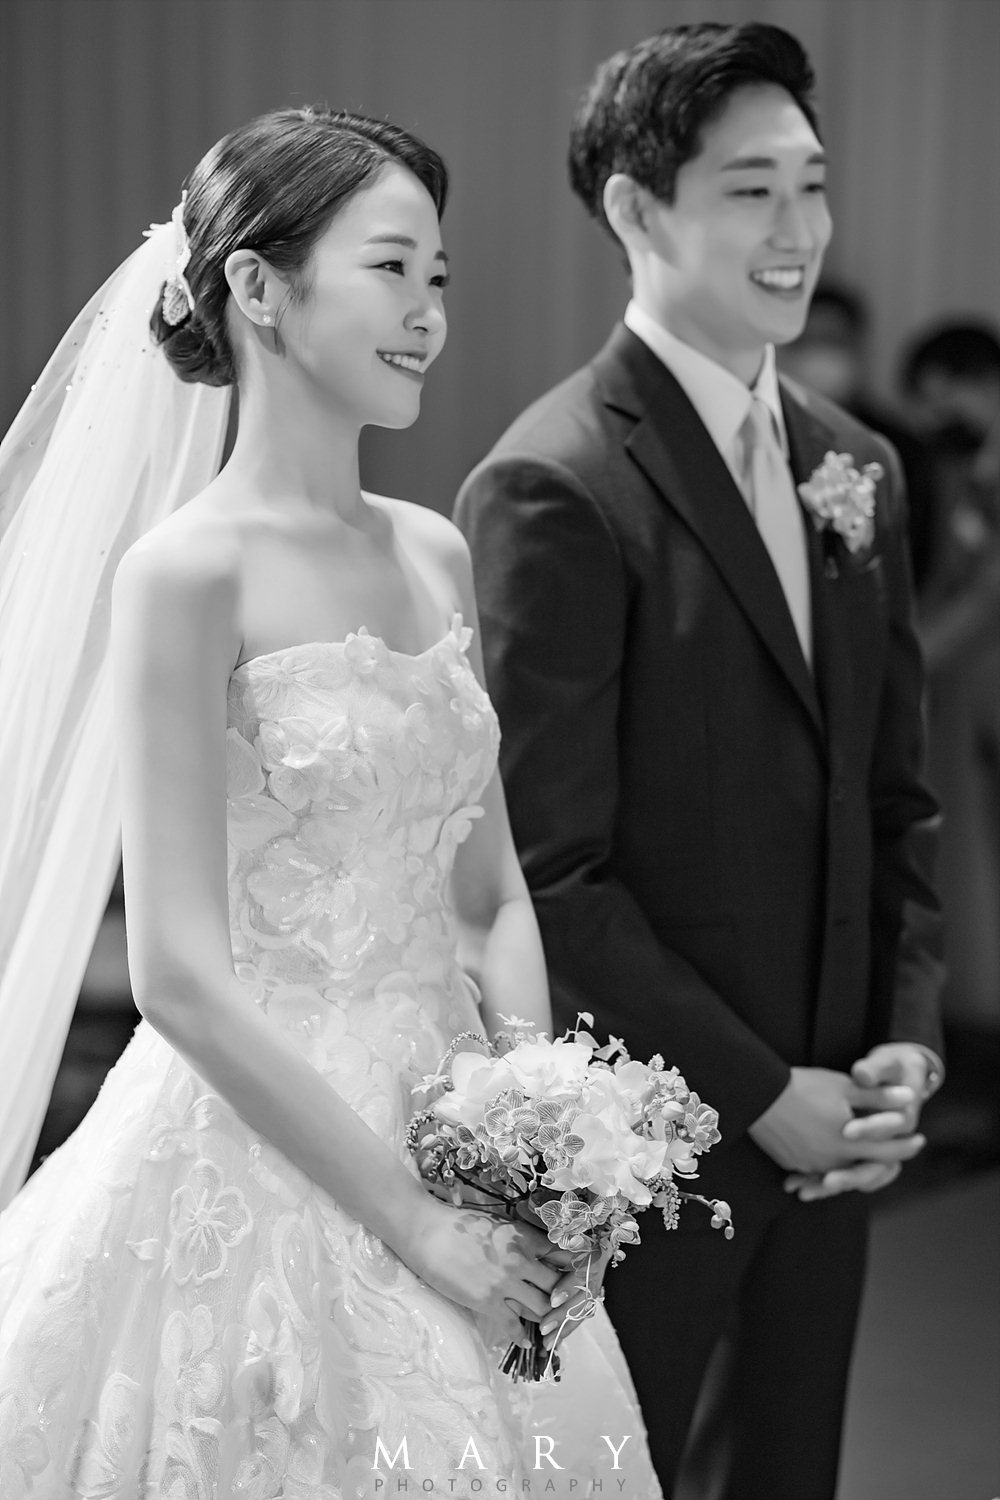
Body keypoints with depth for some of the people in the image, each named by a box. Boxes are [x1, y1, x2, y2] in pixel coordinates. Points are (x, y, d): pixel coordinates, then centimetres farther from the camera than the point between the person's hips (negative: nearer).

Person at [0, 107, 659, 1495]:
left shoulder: (435, 554, 6)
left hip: (454, 1134, 7)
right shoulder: (186, 574, -14)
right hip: (257, 1163, -6)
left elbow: (491, 895, 10)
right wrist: (412, 1221, -15)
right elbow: (182, 977, -17)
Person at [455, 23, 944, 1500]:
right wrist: (760, 1093, -15)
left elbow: (896, 796, 11)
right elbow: (548, 870, -18)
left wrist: (905, 1042, -1)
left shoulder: (857, 464, 7)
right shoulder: (553, 490, -16)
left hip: (827, 1131, 7)